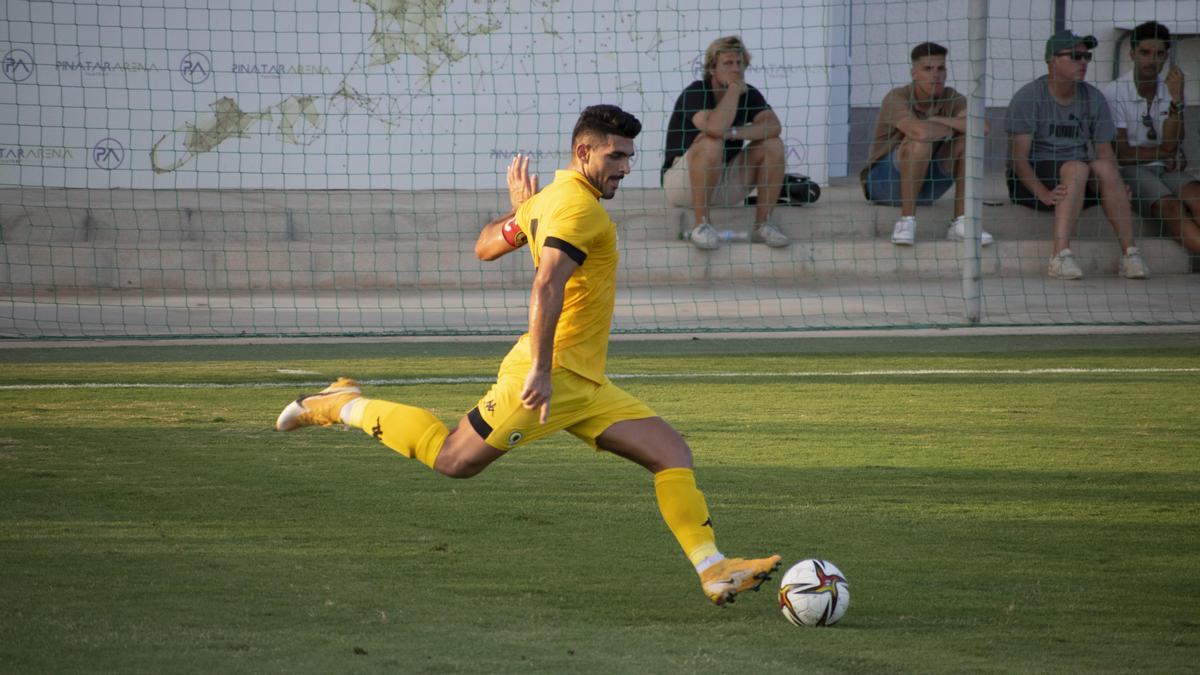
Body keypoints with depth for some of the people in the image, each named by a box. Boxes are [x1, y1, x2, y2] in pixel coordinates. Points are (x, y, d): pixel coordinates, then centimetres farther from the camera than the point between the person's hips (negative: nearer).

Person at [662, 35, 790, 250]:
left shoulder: (749, 94, 2)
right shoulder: (695, 93, -16)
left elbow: (774, 126, -16)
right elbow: (715, 128, -37)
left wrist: (734, 133, -29)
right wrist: (734, 89, -24)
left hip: (726, 185, 6)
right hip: (681, 182, -6)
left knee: (773, 145, -12)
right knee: (711, 143, -35)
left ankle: (763, 223, -7)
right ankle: (701, 224, -26)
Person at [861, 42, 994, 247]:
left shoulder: (951, 99, -2)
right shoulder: (897, 98, -19)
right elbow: (919, 131, -39)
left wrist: (938, 120, -23)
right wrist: (954, 127, -20)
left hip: (925, 187, 5)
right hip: (884, 182, -5)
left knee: (969, 140, -15)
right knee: (921, 142, -33)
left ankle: (960, 223, -18)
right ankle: (906, 221, -27)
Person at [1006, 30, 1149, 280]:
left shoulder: (1093, 98, 10)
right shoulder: (1028, 97, -7)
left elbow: (1105, 151, 7)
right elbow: (1018, 155, -14)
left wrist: (1115, 186, -14)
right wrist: (1044, 194, -28)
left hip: (1082, 183, 4)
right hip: (1032, 179, -4)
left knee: (1104, 166, -27)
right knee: (1078, 168, -33)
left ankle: (1130, 253, -30)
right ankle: (1061, 256, -43)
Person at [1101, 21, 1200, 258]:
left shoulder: (1170, 89, 7)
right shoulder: (1115, 93, -6)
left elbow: (1171, 145, -5)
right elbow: (1121, 154, -7)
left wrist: (1176, 100, -15)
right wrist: (1166, 152, 1)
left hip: (1164, 169, 4)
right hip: (1129, 172, -4)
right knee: (1168, 204, -34)